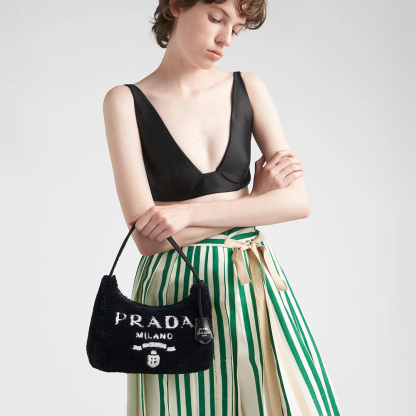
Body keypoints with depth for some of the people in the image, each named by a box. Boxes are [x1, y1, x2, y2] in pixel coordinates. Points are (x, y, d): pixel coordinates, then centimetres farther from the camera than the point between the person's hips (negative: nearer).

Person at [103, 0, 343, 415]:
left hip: (256, 285, 3)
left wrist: (189, 212, -15)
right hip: (175, 292, -3)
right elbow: (148, 236, -14)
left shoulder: (248, 88, 5)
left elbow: (299, 200, -5)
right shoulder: (126, 101, -5)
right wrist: (252, 196, -9)